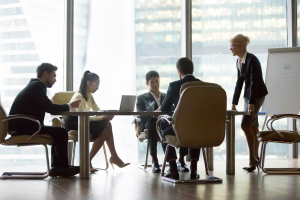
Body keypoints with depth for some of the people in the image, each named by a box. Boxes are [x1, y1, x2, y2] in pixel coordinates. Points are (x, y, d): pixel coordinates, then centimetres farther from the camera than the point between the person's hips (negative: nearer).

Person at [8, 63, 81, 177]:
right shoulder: (37, 86, -11)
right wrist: (69, 106, -6)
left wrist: (66, 107, 6)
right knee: (61, 132, -14)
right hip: (21, 128, -11)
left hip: (21, 126, 11)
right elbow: (50, 108, -19)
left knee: (59, 133, 15)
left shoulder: (35, 85, 19)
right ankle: (63, 167, -1)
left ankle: (56, 167, 8)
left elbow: (48, 108, 18)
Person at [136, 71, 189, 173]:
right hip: (150, 127, -2)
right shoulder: (142, 98, 17)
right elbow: (142, 117, -1)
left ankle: (181, 161, -24)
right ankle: (154, 161, -40)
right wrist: (156, 112, -21)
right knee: (152, 120, -40)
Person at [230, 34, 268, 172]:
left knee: (245, 125, -14)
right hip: (248, 94, 9)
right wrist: (234, 103, 12)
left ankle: (252, 159, -7)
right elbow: (239, 82, 13)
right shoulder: (239, 61, 9)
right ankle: (255, 158, 15)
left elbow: (254, 82, -21)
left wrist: (252, 103, -24)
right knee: (253, 126, 10)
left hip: (257, 95, -9)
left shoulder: (252, 60, -17)